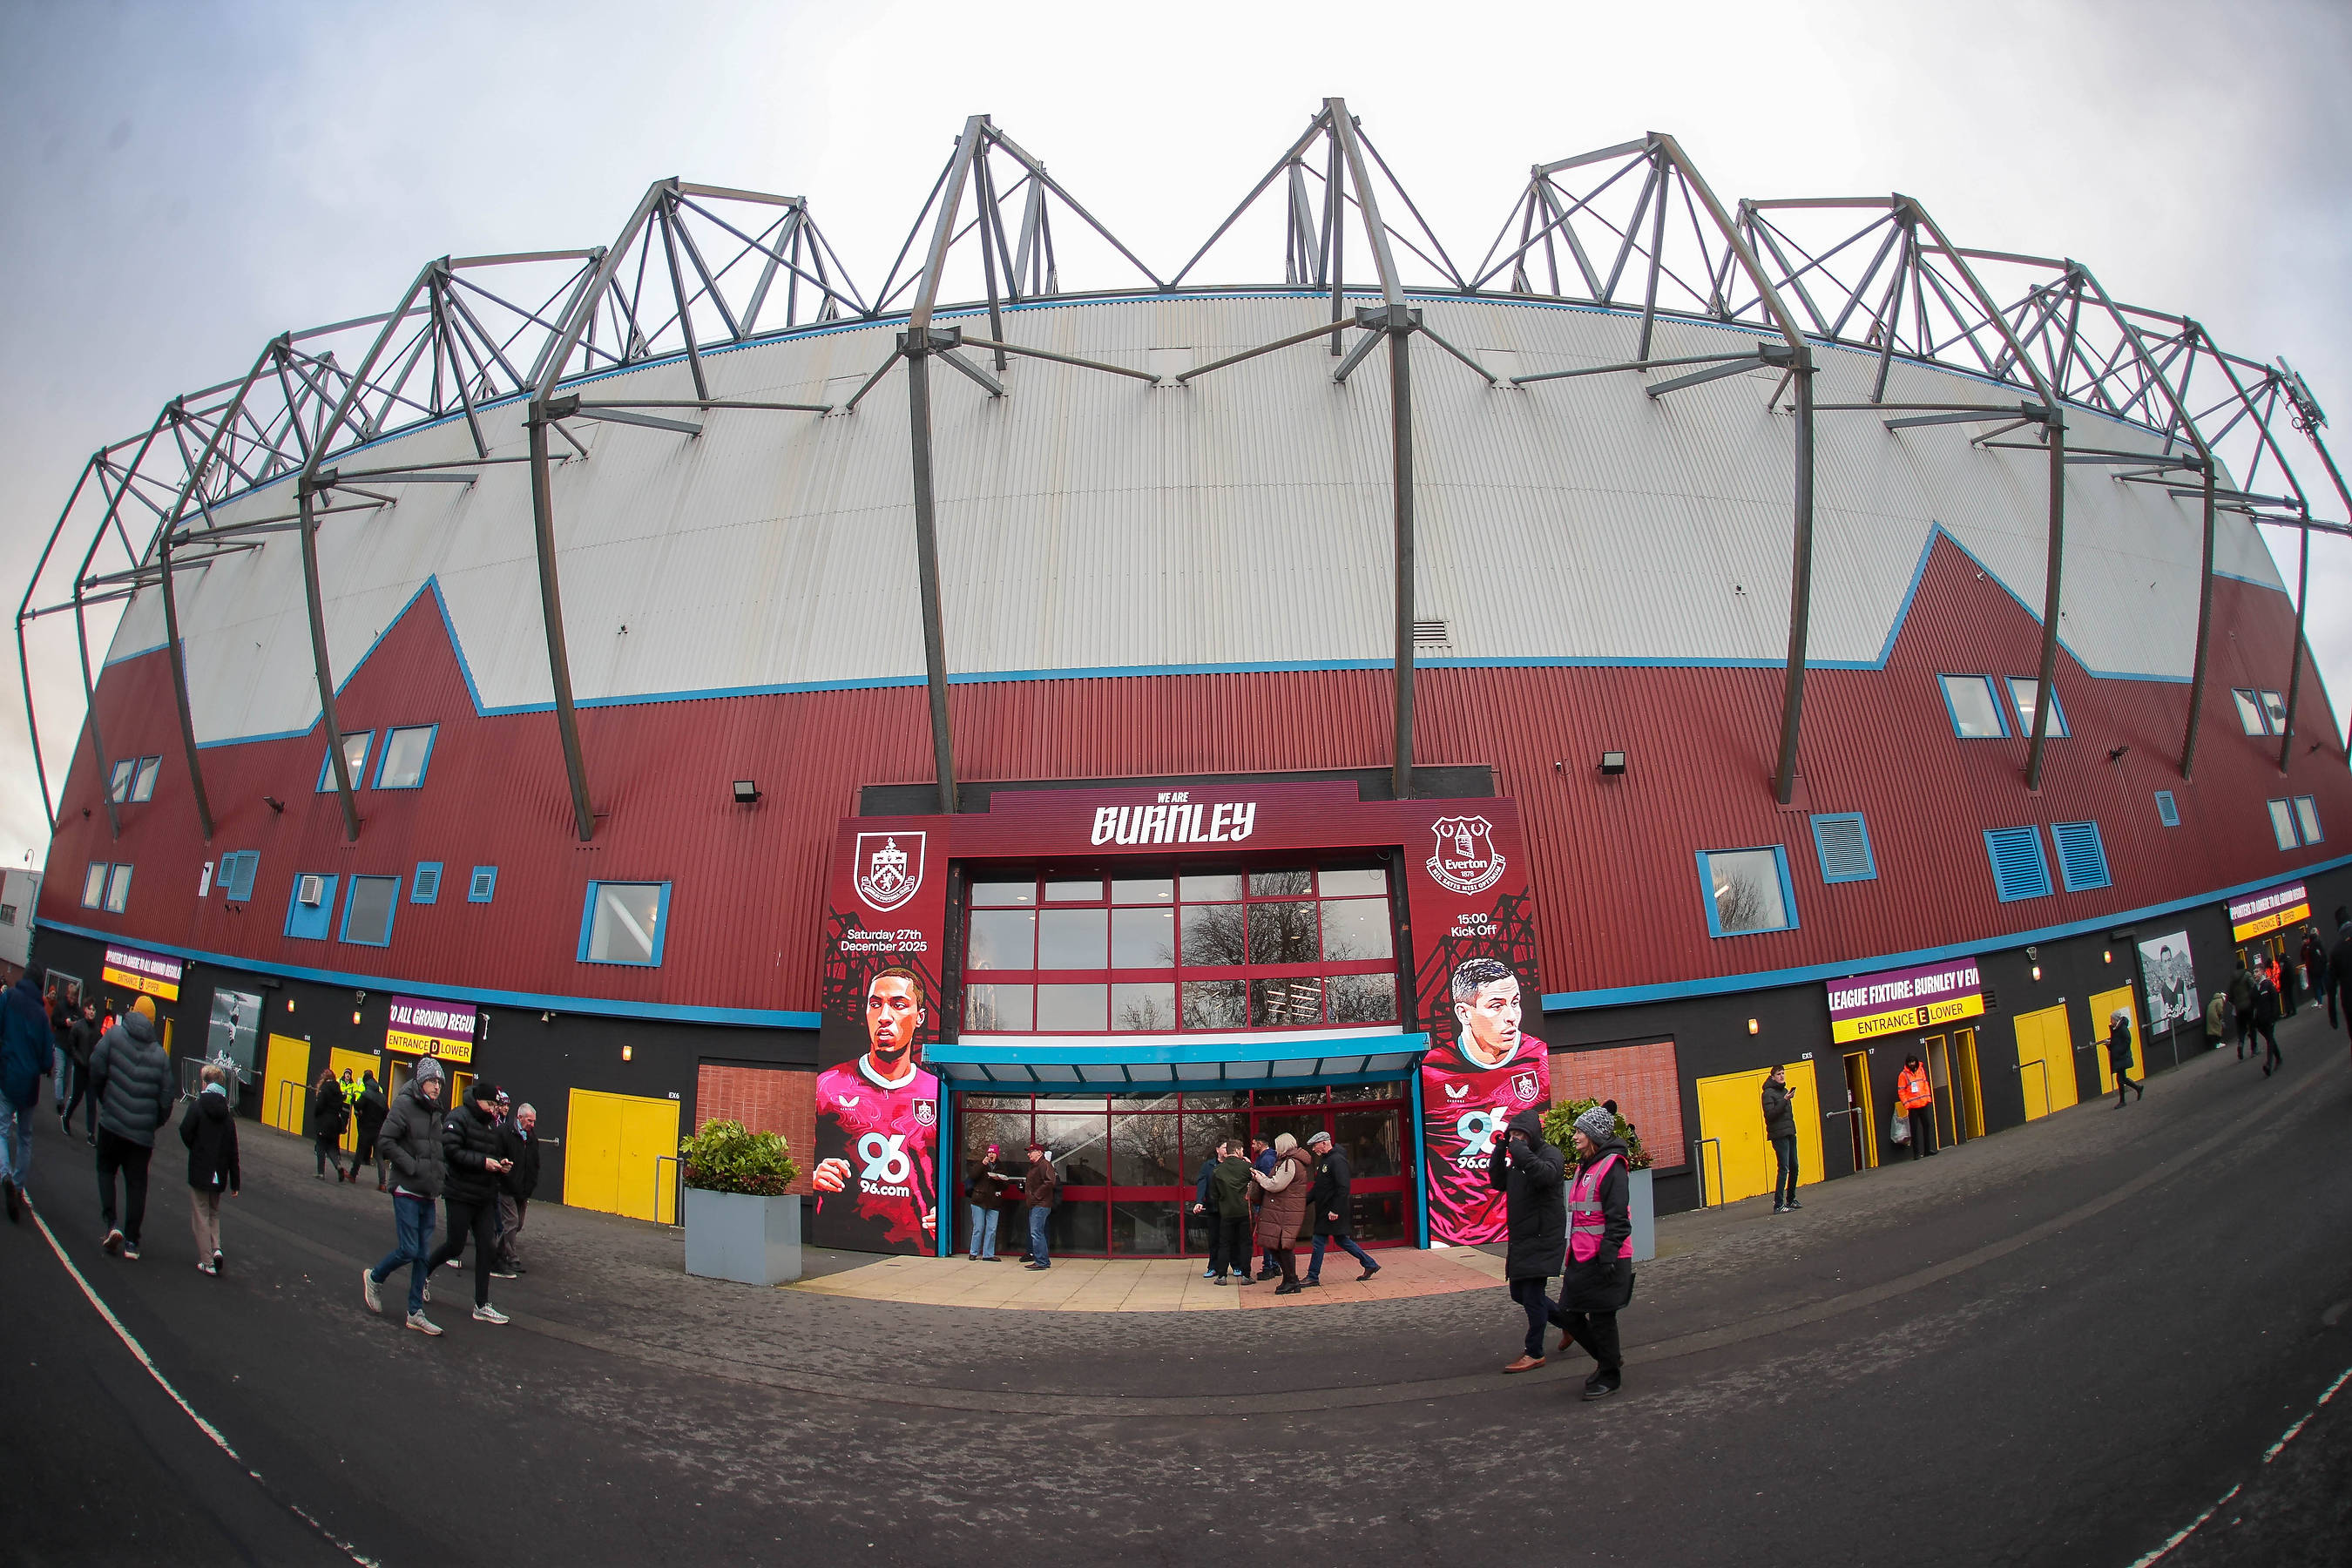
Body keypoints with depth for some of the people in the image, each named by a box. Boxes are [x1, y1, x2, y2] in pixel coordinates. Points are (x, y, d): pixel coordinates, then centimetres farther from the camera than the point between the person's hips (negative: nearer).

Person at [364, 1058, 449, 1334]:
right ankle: (373, 1278, 24)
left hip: (428, 1194, 7)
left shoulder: (435, 1112, 12)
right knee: (408, 1250, -6)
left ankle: (416, 1313, 13)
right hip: (407, 1190, -7)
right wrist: (413, 1167, -20)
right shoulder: (405, 1104, -10)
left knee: (424, 1254, 7)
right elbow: (386, 1141, -17)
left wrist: (442, 1172, 6)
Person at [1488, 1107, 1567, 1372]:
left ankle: (1534, 1353, 7)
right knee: (1520, 1293, 14)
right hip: (1521, 1239, 9)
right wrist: (1500, 1150, 2)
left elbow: (1546, 1174, -32)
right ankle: (1568, 1322, 32)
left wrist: (1519, 1149, -29)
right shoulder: (1517, 1158, 14)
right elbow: (1498, 1183, 12)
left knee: (1532, 1294, -5)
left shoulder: (1550, 1154, -11)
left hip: (1543, 1238, -9)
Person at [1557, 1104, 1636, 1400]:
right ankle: (1610, 1357, 32)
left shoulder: (1611, 1167, -14)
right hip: (1582, 1258, 9)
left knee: (1601, 1318, 2)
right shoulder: (1584, 1167, 14)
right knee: (1569, 1315, 11)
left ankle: (1610, 1376, 21)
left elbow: (1617, 1218, -18)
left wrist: (1607, 1257, -21)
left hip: (1604, 1260, -9)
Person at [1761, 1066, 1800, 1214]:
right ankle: (1778, 1204, -9)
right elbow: (1770, 1114, -19)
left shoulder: (1784, 1091, 16)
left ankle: (1791, 1199, 25)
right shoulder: (1769, 1093, -10)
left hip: (1790, 1134, 8)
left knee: (1794, 1167, 11)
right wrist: (1784, 1101, -23)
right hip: (1779, 1135, -8)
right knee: (1784, 1168, -11)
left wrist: (1792, 1128, 16)